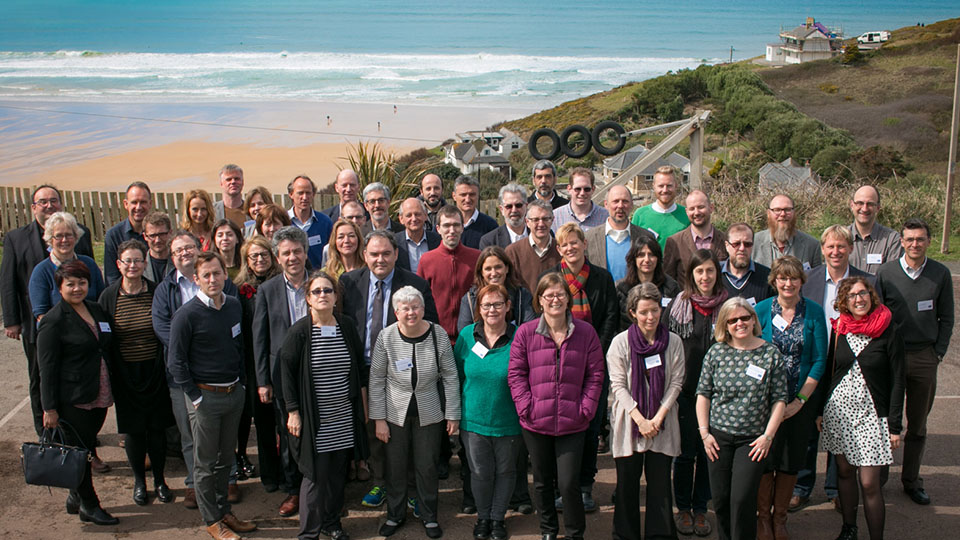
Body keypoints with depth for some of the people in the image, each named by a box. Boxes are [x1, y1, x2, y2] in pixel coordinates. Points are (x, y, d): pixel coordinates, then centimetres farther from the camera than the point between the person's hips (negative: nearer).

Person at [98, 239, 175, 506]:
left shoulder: (157, 293, -3)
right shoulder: (108, 297, -3)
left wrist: (167, 369, -1)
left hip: (154, 372, 0)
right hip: (125, 374, 0)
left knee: (157, 427, 7)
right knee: (133, 429, 8)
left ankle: (159, 479, 24)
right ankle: (139, 480, 26)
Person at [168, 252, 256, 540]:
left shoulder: (234, 305, 3)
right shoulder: (187, 314, -14)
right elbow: (176, 361, -9)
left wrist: (242, 382, 10)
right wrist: (195, 397, -11)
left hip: (234, 393, 5)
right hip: (205, 396, -5)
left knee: (226, 457, 16)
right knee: (206, 462, 7)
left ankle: (224, 511, 31)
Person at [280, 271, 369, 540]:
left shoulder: (347, 327, 2)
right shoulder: (299, 331, -10)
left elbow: (358, 365, 14)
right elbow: (286, 370, -5)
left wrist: (359, 401, 13)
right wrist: (293, 410, -6)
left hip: (344, 416, 4)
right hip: (314, 418, -4)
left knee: (338, 471, 11)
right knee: (316, 474, -2)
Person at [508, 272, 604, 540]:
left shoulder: (585, 332, 0)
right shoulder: (525, 332, -2)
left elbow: (595, 374, 2)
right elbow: (515, 374, 0)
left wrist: (586, 409, -6)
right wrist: (526, 407, -9)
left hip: (572, 423, -1)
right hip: (535, 423, 1)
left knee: (569, 483, -2)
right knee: (542, 481, 16)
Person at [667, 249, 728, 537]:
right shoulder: (677, 306, -2)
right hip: (685, 391, -1)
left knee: (708, 452, 9)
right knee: (685, 452, 5)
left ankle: (700, 508, 24)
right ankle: (683, 508, 22)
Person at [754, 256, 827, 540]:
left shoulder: (814, 312, -3)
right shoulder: (762, 309, -4)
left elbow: (819, 360, -3)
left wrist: (800, 400, -10)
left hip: (801, 400, 1)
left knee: (792, 460, 9)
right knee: (765, 458, 2)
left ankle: (779, 517, 27)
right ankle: (763, 516, 22)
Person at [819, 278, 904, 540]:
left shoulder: (889, 331, -7)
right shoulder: (839, 329, 3)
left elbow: (897, 380, -4)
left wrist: (895, 425, -6)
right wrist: (820, 411, 11)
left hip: (871, 414, -3)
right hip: (838, 410, 3)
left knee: (869, 483, -6)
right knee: (844, 471, 12)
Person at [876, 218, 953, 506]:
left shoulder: (941, 274, 1)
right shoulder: (886, 272, -3)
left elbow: (946, 319, 8)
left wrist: (938, 353, 0)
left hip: (925, 358, 1)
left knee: (917, 425, 11)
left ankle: (911, 480, 24)